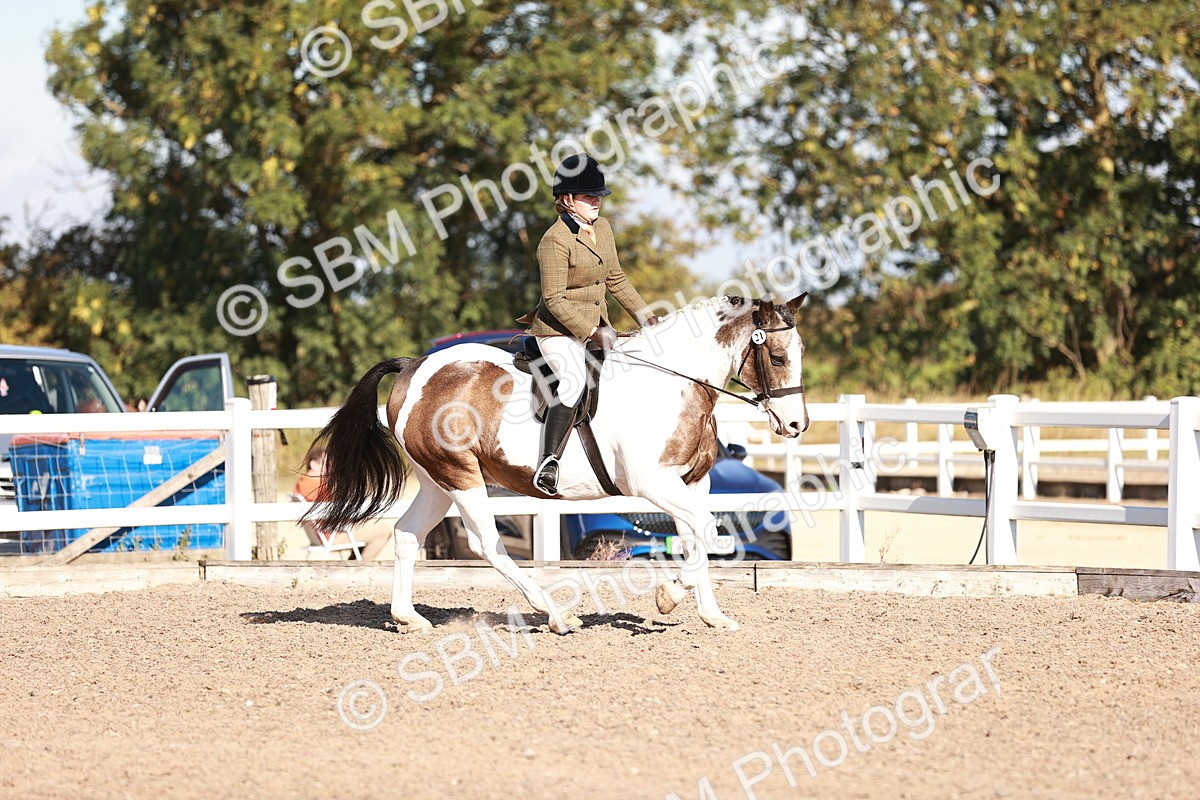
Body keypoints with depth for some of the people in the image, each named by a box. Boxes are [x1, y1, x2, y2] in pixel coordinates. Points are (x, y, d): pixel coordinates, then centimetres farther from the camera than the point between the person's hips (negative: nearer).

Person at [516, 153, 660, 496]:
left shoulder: (602, 227, 6)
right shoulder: (555, 241, -19)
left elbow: (615, 278, 17)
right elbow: (555, 300, -21)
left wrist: (645, 315, 12)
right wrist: (591, 334, -23)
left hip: (597, 325, 9)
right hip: (559, 330, -9)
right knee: (574, 380, -32)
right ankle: (547, 463, -35)